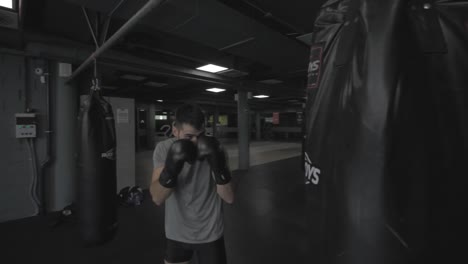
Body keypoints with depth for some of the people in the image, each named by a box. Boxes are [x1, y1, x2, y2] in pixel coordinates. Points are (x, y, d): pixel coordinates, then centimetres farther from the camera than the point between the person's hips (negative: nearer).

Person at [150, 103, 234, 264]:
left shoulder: (213, 149, -16)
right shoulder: (163, 149, -12)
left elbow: (229, 198, -19)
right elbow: (157, 198, -18)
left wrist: (218, 165, -34)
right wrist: (171, 169, -36)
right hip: (176, 234, 2)